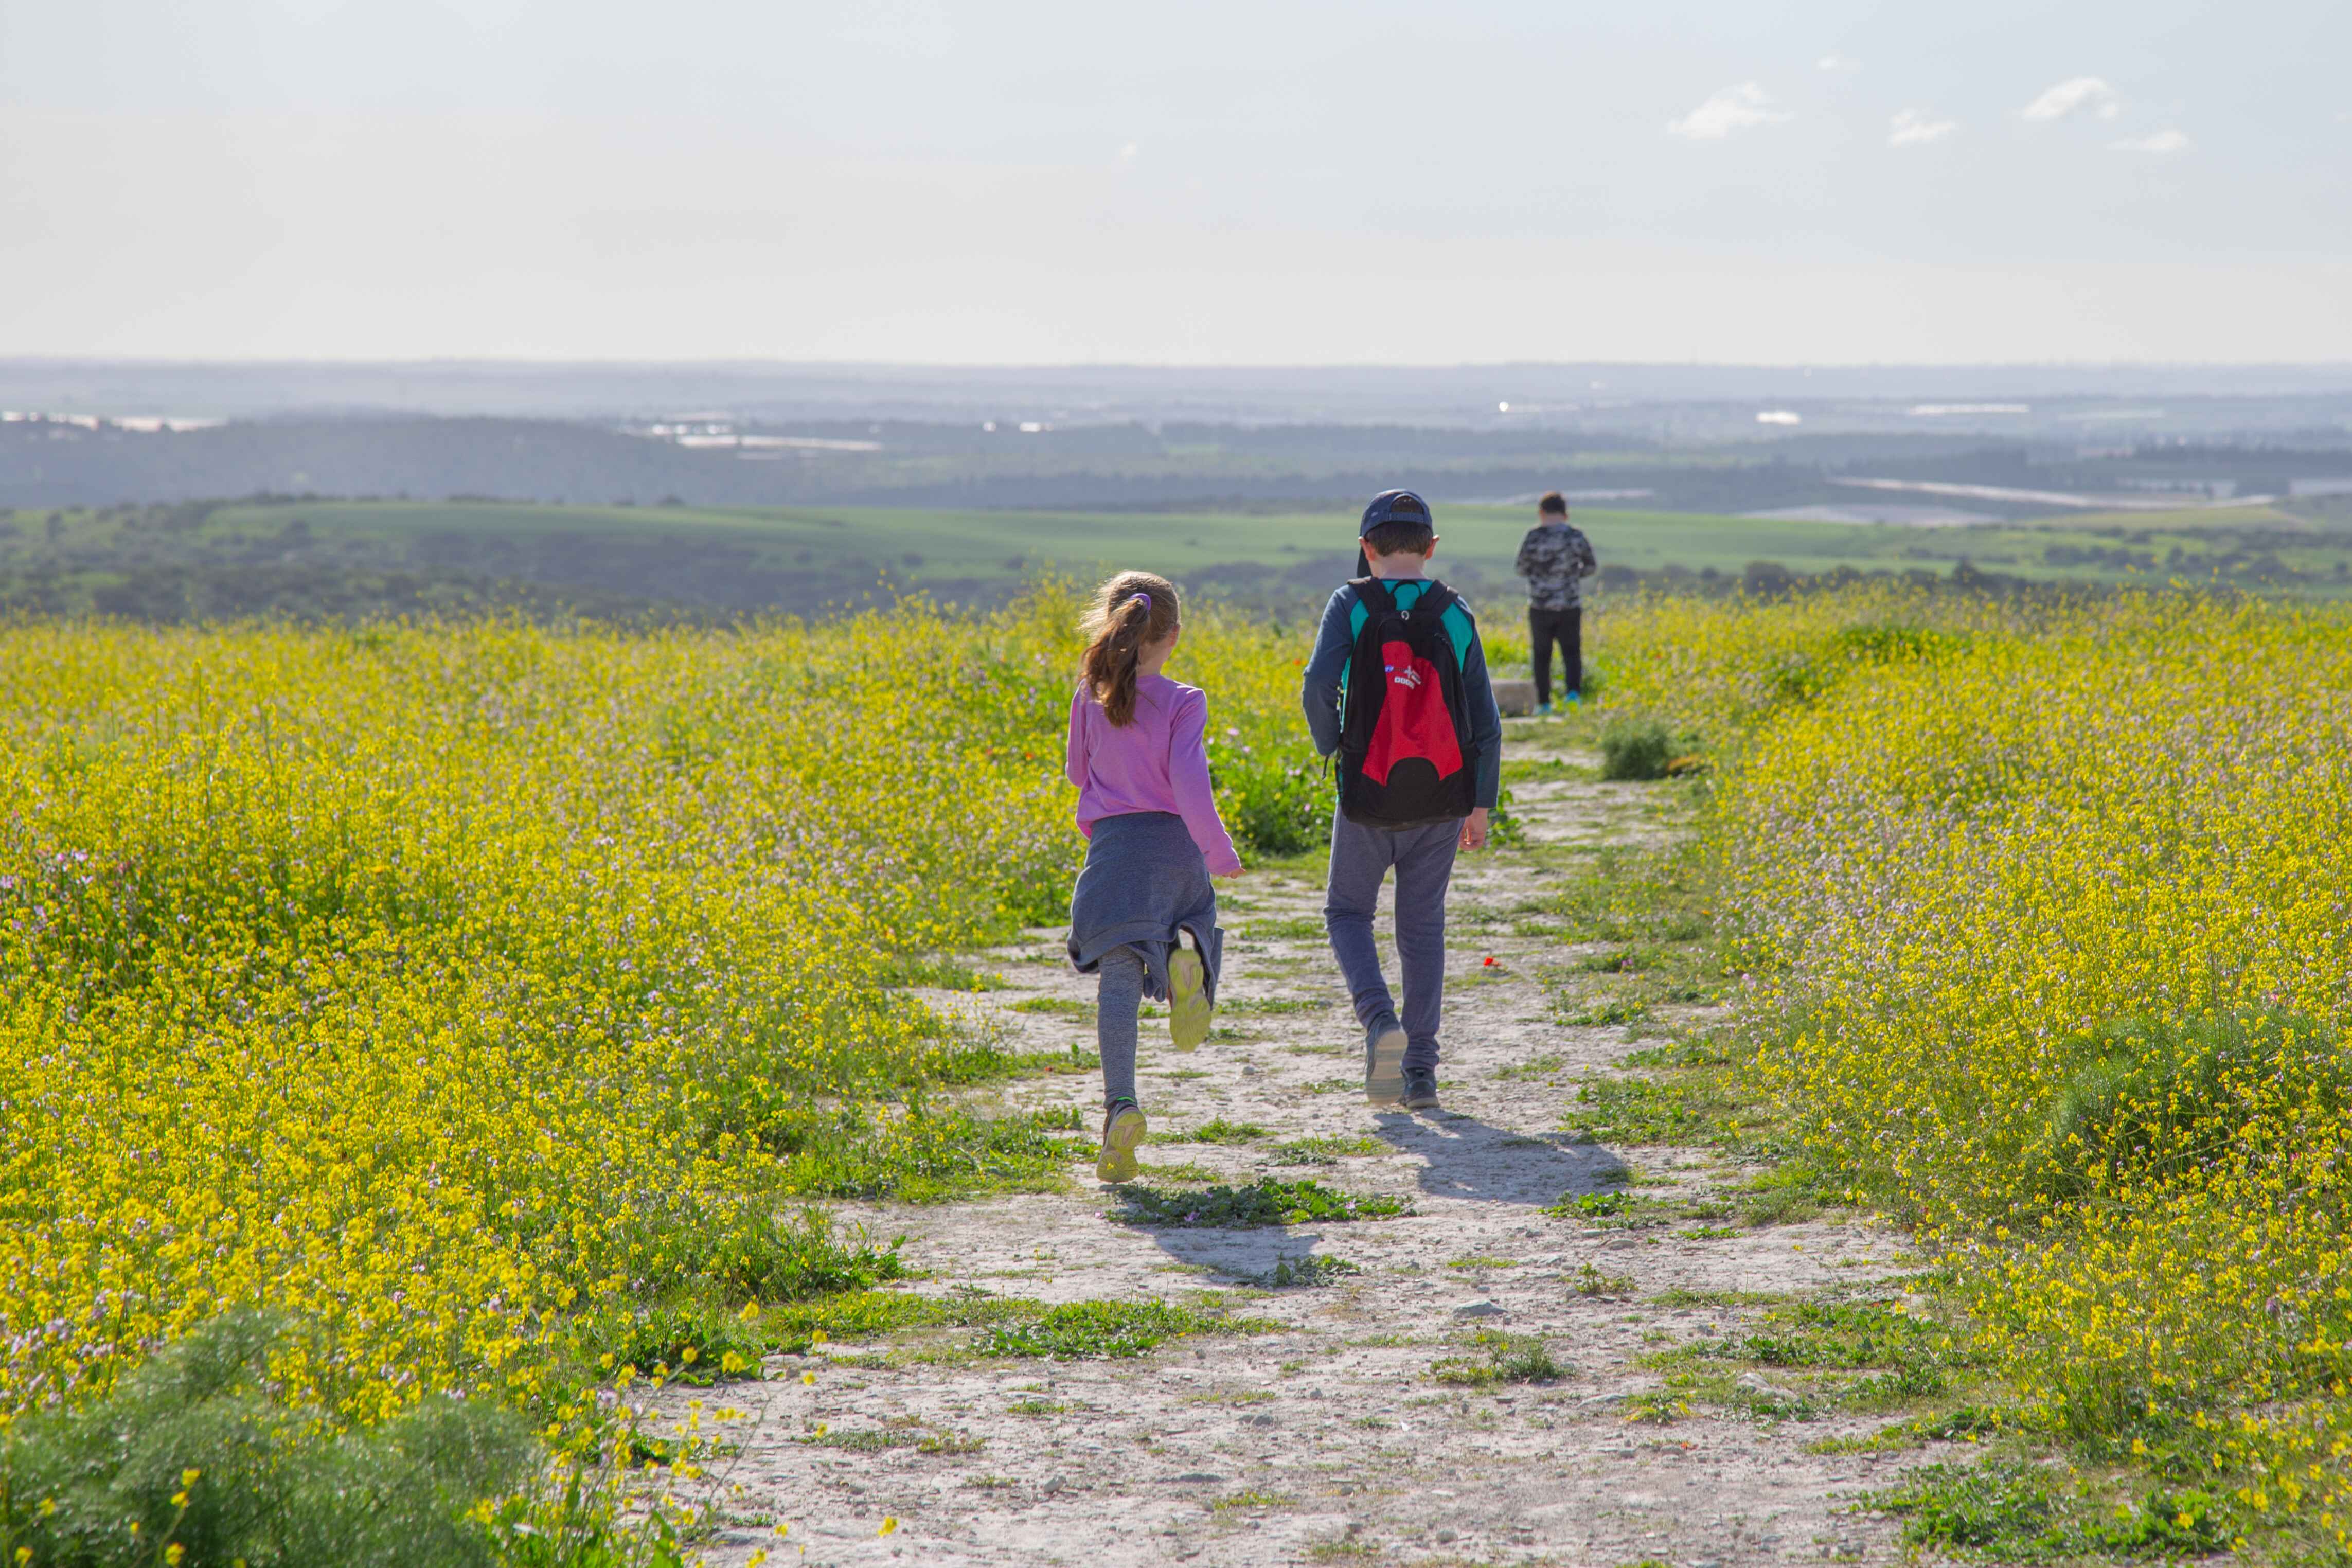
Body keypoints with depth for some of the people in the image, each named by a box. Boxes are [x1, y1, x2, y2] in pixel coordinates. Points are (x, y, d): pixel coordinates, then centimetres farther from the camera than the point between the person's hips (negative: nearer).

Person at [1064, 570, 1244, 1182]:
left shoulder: (1089, 699, 5)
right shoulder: (1182, 703, -3)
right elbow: (1190, 785, -11)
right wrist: (1221, 854, -2)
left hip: (1111, 845, 1)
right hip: (1175, 845, -1)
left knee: (1118, 977, -5)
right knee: (1192, 920, 24)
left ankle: (1120, 1104, -23)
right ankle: (1187, 955, -17)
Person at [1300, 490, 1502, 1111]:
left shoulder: (1351, 605, -6)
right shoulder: (1455, 614, 1)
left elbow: (1318, 685, -21)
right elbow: (1484, 721, 2)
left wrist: (1331, 747, -2)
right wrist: (1482, 804, 11)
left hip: (1368, 796, -2)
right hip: (1441, 798, 2)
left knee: (1347, 910, 16)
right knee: (1422, 926, 13)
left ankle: (1380, 1019, -10)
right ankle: (1421, 1072, 11)